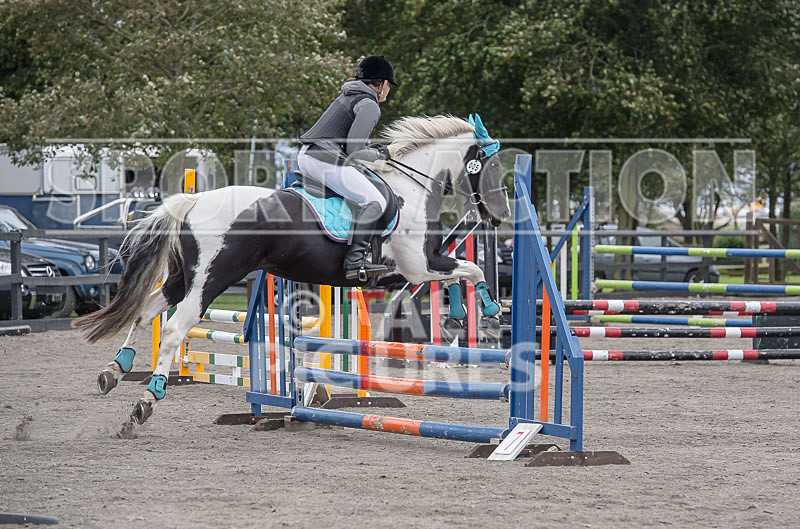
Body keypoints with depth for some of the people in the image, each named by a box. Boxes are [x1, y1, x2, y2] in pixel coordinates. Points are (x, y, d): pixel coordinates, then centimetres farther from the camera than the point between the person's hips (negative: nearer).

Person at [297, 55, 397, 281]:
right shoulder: (369, 106, -7)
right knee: (375, 201, -16)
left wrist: (372, 149, 21)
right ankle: (354, 261, -30)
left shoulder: (347, 97, 22)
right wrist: (378, 155, 4)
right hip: (325, 159, -10)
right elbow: (353, 151, -14)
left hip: (305, 156, 10)